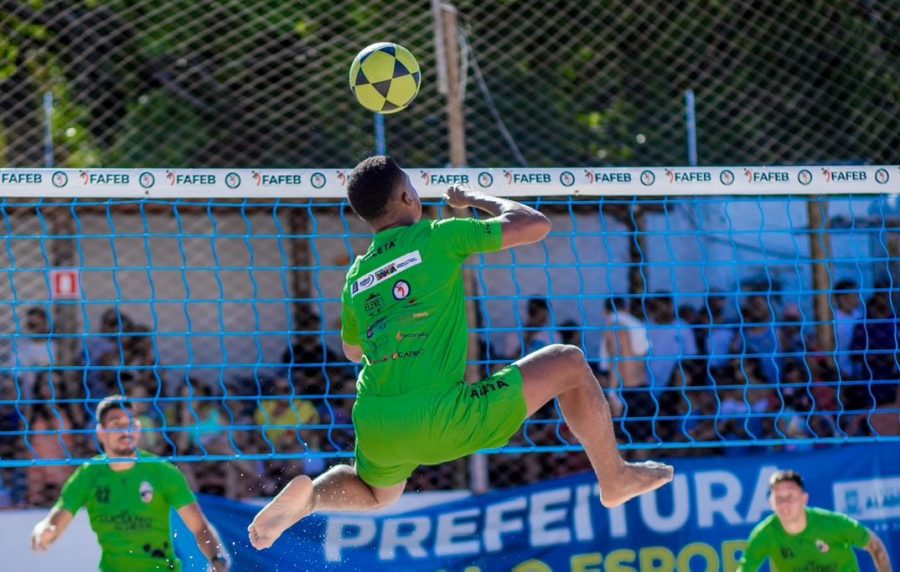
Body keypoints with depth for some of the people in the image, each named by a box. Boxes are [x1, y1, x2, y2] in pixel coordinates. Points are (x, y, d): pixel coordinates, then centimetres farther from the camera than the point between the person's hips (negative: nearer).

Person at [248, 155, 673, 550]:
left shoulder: (356, 277, 14)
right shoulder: (437, 238, -2)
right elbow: (535, 225, 5)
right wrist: (475, 199, 19)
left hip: (374, 429, 6)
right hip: (439, 420, -6)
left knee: (376, 494, 39)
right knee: (570, 365, 9)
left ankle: (309, 495, 7)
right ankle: (614, 479, 21)